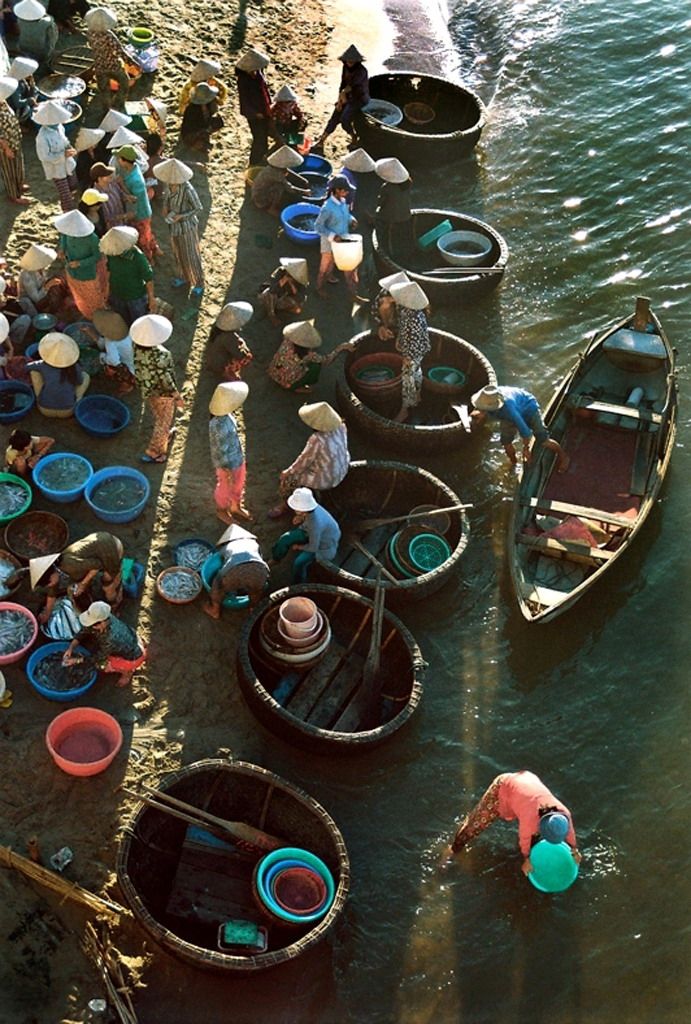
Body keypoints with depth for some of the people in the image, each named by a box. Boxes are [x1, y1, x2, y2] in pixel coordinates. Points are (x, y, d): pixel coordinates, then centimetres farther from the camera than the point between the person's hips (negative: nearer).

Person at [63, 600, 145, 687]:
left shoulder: (111, 638, -39)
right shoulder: (103, 618, -22)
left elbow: (99, 658, -23)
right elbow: (84, 631, -7)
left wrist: (77, 660, -16)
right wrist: (71, 648, -15)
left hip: (134, 656, -8)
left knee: (101, 664, -19)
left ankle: (127, 671, 8)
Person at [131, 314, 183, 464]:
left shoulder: (137, 347, -20)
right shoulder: (160, 356, -39)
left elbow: (139, 368, -3)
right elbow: (166, 380, -27)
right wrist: (177, 396, -12)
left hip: (146, 388, 6)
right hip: (162, 393, -6)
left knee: (158, 417, 33)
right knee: (163, 422, 18)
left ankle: (165, 435, 58)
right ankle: (153, 452, 32)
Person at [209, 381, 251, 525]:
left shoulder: (227, 415, -12)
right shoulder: (219, 425, -38)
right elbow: (220, 451, -27)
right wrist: (228, 472, -17)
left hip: (238, 459, 8)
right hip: (228, 464, -8)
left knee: (238, 486, 30)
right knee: (226, 489, 21)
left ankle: (236, 507, 57)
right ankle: (221, 511, 49)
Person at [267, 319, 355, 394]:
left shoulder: (287, 341, -19)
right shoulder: (308, 356, -31)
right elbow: (326, 360, -13)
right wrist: (340, 348, -7)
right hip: (288, 385, -6)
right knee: (316, 366, -4)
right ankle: (299, 388, 8)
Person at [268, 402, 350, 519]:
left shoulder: (317, 440, -34)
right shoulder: (340, 427, -14)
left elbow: (304, 460, -19)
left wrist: (288, 472, -1)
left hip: (325, 480, -8)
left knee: (286, 478, 12)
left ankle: (285, 506, 38)